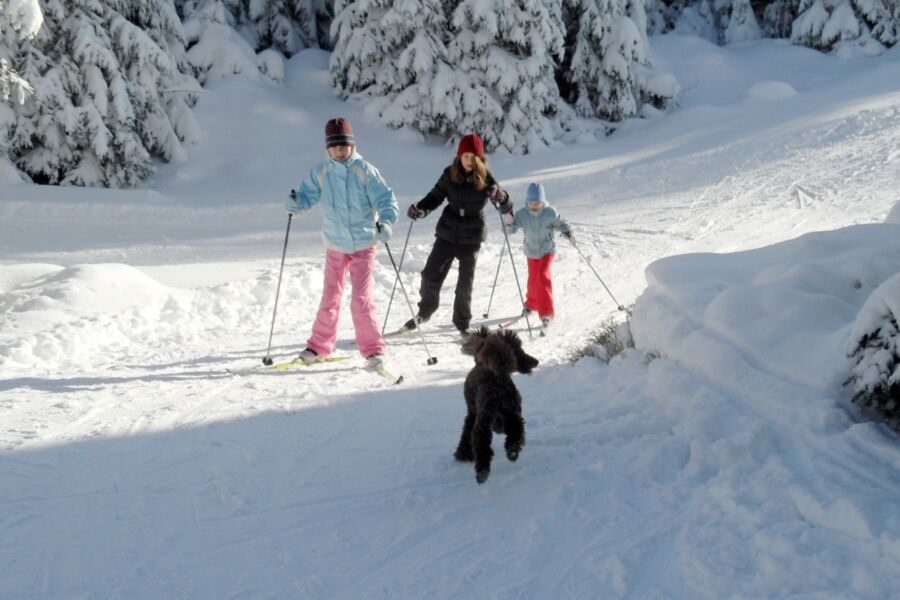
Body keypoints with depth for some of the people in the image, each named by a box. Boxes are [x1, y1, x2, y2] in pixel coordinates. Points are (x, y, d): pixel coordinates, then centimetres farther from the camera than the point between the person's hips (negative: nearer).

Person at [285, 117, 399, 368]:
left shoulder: (365, 170, -10)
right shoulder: (320, 172, -1)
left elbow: (385, 199, -13)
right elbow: (308, 195, 1)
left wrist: (385, 221, -31)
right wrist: (295, 203, -22)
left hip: (363, 244, -3)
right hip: (335, 245, 3)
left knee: (362, 298, -8)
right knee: (330, 298, 10)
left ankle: (373, 349, 4)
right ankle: (319, 345, 25)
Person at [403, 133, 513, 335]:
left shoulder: (485, 178, -9)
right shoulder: (449, 174, -5)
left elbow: (506, 206, -9)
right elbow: (436, 196, 8)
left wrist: (499, 197, -31)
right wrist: (420, 208, -9)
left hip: (471, 237, -2)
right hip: (447, 233, 2)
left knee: (465, 283, 4)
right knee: (431, 274, 3)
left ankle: (462, 323, 20)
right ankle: (425, 311, 27)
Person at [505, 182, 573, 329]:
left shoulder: (550, 213, -18)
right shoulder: (522, 214, -14)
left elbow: (560, 224, -4)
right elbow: (512, 229, -8)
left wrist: (568, 233, -20)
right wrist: (509, 223, -29)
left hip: (547, 250, -3)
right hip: (531, 251, 3)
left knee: (543, 276, -18)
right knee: (533, 279, 15)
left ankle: (546, 313, -14)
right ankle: (531, 304, 44)